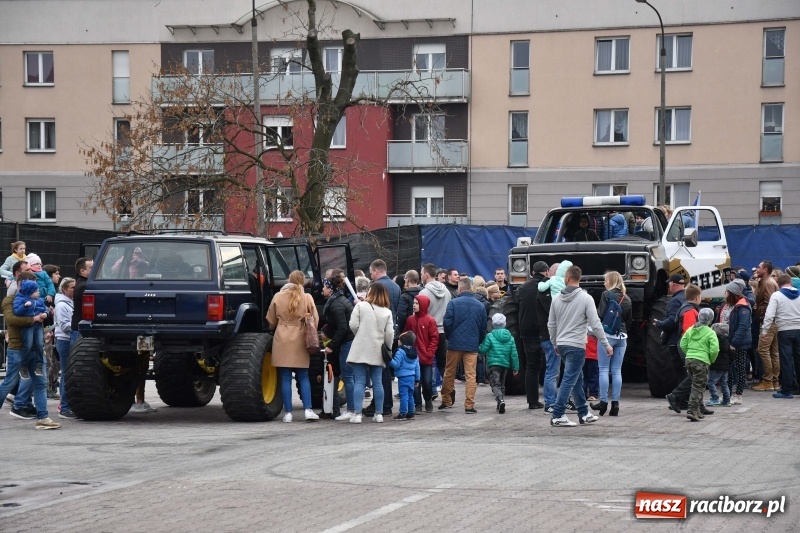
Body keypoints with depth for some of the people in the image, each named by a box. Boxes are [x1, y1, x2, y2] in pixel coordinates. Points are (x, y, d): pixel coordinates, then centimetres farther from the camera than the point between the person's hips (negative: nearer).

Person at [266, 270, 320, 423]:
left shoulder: (278, 297, -1)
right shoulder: (307, 298, -4)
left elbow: (271, 321, 6)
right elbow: (315, 320, -1)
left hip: (282, 340, 0)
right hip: (300, 340, 0)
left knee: (285, 378, 3)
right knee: (303, 377, 9)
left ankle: (288, 412, 2)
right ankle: (308, 409, 0)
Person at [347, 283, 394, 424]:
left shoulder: (360, 306, -6)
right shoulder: (387, 312, 2)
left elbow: (353, 325, -9)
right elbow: (389, 333, -2)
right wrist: (388, 348, 13)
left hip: (360, 349, -2)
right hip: (377, 351, 2)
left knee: (359, 382, -2)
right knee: (377, 382, 8)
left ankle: (357, 414, -8)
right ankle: (378, 414, 9)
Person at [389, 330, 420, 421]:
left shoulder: (400, 352, -12)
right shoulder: (414, 352, 12)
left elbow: (396, 364, -19)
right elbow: (417, 366, 15)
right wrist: (417, 379, 19)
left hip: (403, 377, -7)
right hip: (412, 377, 8)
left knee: (404, 395, -7)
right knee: (410, 395, 15)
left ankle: (403, 413, -7)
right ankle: (411, 413, 18)